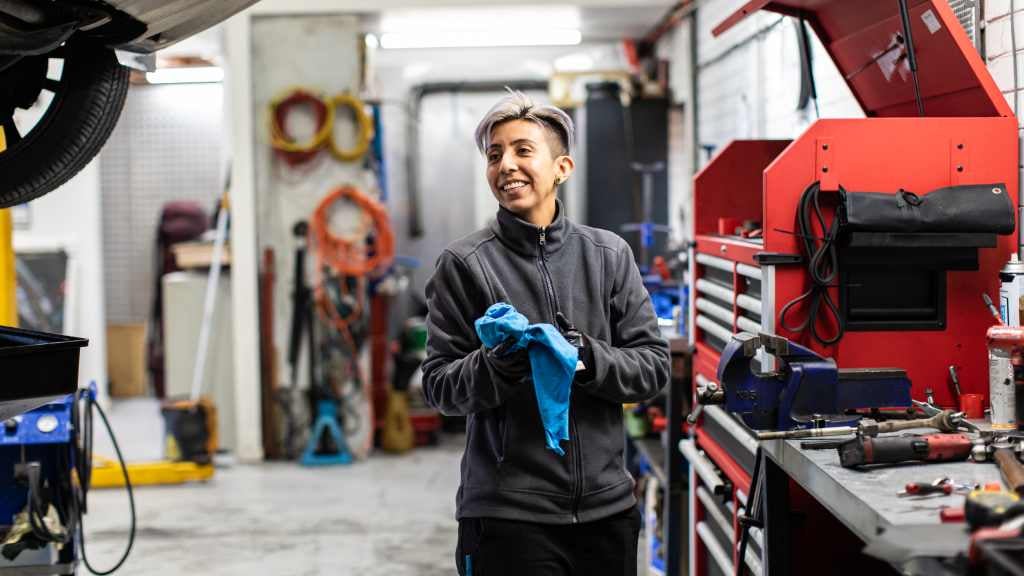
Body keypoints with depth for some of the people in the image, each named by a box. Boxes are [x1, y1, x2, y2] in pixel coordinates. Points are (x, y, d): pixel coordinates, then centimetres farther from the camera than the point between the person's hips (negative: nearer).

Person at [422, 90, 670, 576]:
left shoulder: (609, 254, 6)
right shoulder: (464, 263, -1)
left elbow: (654, 365, 2)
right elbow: (438, 385, -2)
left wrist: (588, 359, -16)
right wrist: (496, 365, -21)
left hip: (607, 504, 3)